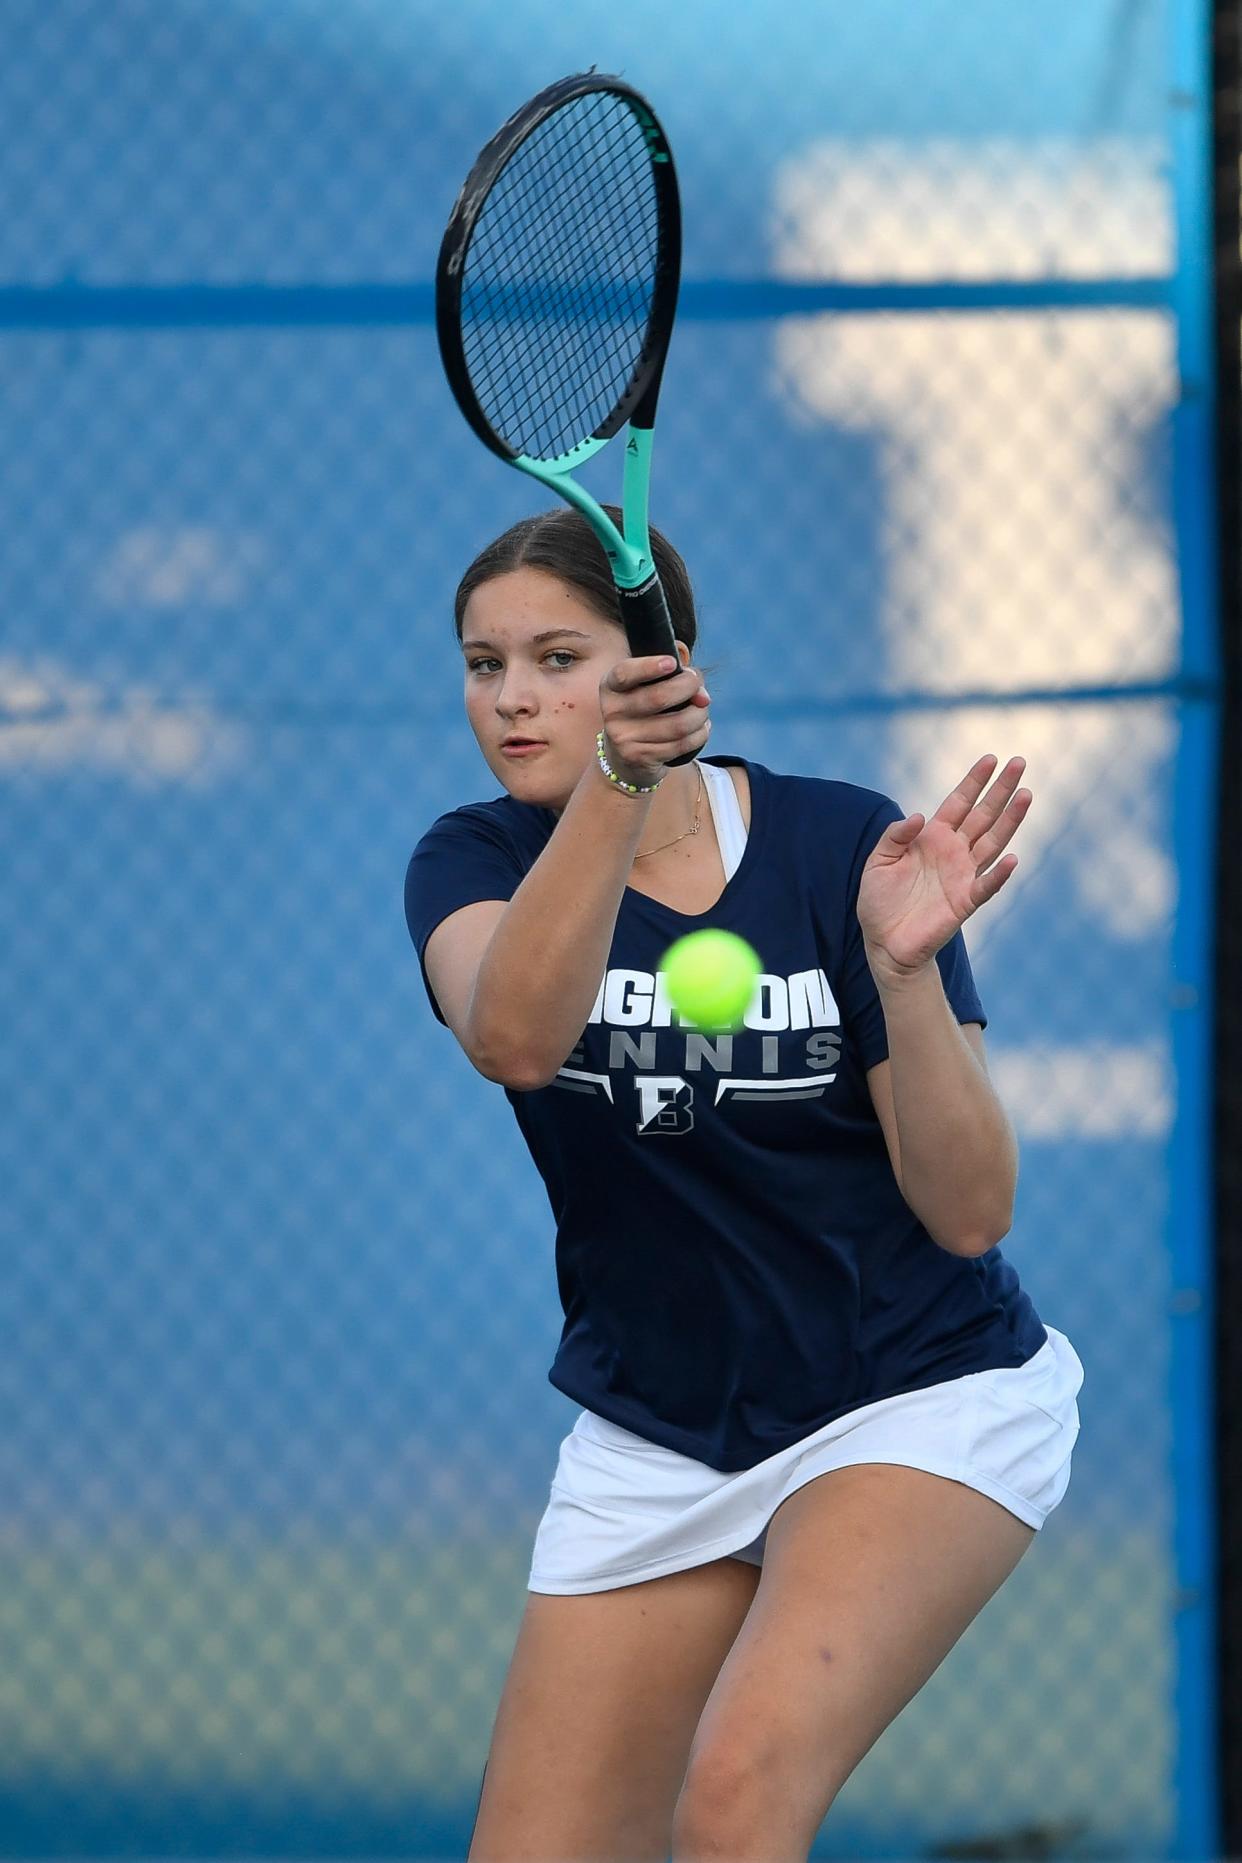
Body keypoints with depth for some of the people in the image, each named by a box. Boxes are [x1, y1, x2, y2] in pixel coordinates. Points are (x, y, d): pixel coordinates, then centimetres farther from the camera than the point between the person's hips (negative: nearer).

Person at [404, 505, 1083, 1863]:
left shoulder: (840, 849, -12)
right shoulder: (478, 865, -6)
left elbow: (969, 1214, -15)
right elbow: (511, 1036, -32)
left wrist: (904, 967, -30)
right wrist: (616, 786, -45)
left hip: (921, 1404, -4)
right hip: (650, 1435, 4)